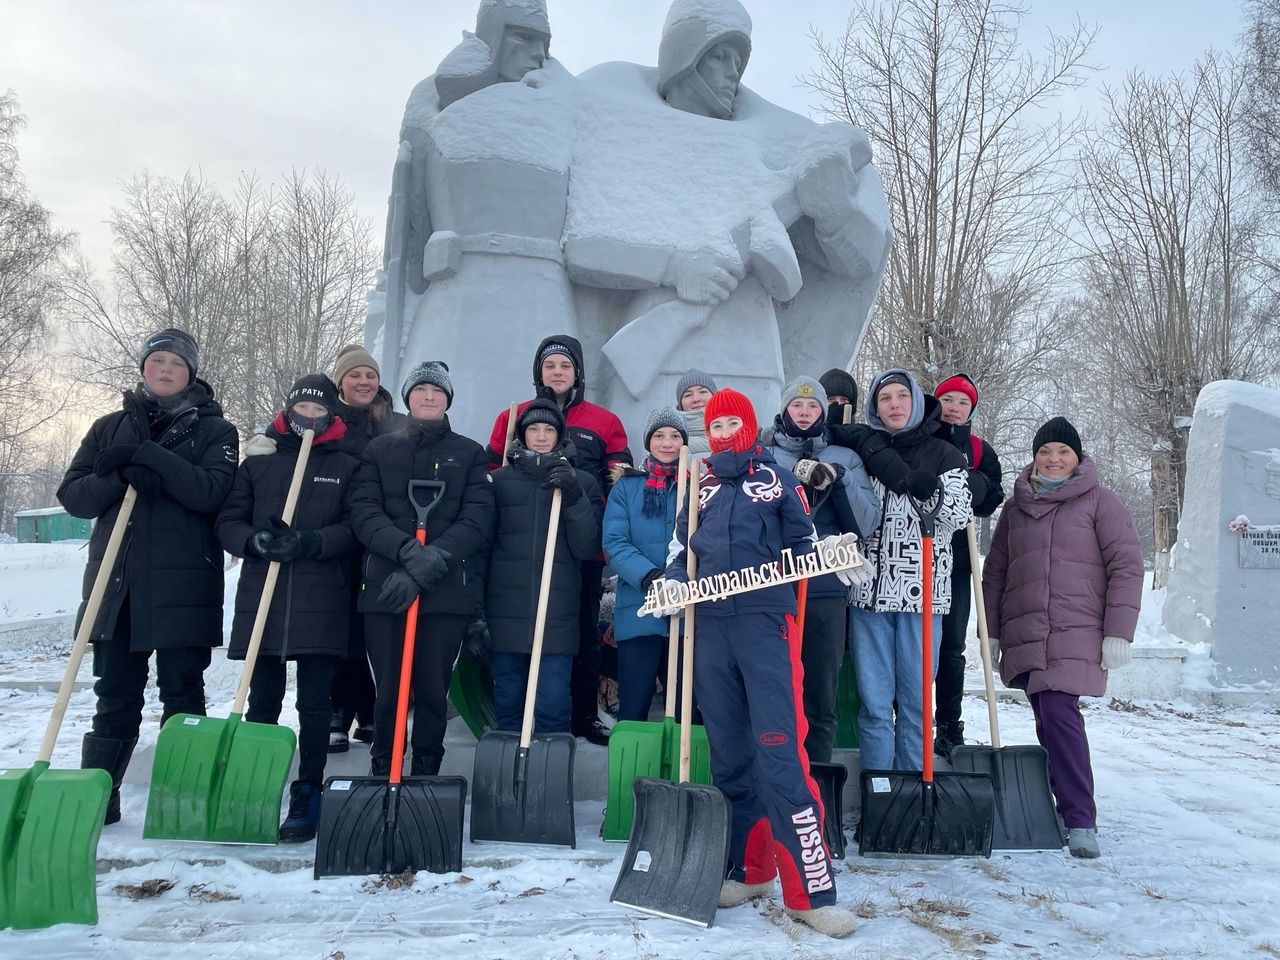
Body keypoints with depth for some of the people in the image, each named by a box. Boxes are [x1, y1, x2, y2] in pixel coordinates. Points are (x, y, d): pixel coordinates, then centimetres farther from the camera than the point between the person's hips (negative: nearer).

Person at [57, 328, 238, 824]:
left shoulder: (214, 430, 4)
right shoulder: (111, 427, 14)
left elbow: (212, 491, -13)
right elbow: (72, 493, 4)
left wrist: (151, 457, -19)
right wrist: (123, 478, -14)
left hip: (183, 583, -3)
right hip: (115, 580, 3)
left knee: (182, 692, 4)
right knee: (115, 694, 8)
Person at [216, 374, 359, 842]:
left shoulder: (348, 466, 8)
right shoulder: (257, 462, 13)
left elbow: (356, 528, -3)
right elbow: (228, 522, 8)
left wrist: (309, 543, -18)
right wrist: (255, 540, -13)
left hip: (322, 603, -2)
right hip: (262, 597, 2)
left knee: (314, 703, 2)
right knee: (262, 702, 8)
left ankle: (307, 797, 10)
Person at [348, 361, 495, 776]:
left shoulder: (470, 454, 11)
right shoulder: (379, 449, 14)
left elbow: (478, 518, -2)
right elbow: (364, 511, 1)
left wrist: (428, 565, -14)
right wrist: (407, 549, -18)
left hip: (448, 590, -1)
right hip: (385, 586, 1)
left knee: (433, 688, 2)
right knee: (388, 689, 3)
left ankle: (426, 773, 16)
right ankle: (381, 774, 18)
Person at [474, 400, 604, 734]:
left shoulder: (582, 483, 7)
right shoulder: (500, 480, 7)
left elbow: (588, 548, -1)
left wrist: (574, 499, -14)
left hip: (558, 615, -1)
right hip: (505, 613, 1)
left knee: (553, 706, -4)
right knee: (507, 705, 6)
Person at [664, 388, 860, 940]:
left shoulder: (778, 480, 9)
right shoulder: (699, 486, 18)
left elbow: (804, 543, 14)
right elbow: (681, 548, 22)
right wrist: (676, 580, 3)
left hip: (765, 621, -4)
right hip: (709, 625, 4)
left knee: (780, 754, -13)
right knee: (728, 756, 8)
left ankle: (811, 891, -9)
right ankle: (750, 870, 22)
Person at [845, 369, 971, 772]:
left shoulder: (943, 455, 8)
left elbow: (960, 515, -3)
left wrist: (932, 491, -22)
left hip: (923, 592, -1)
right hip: (870, 591, 1)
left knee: (915, 701, 4)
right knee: (874, 703, 3)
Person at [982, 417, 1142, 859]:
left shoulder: (1099, 502, 2)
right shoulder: (1016, 507, 15)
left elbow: (1127, 566, -2)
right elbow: (995, 572, 18)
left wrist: (1118, 633, -9)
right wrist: (990, 631, 14)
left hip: (1076, 634, -4)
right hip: (1024, 636, 5)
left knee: (1059, 713, -17)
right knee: (1048, 721, 7)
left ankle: (1080, 820, -10)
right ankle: (1069, 809, 18)